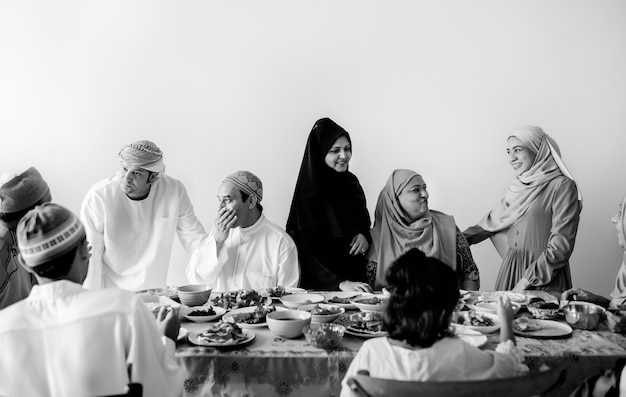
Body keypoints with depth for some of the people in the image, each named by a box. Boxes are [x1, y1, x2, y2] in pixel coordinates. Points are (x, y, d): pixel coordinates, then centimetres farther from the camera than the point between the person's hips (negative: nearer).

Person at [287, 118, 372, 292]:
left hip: (355, 276, 4)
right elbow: (308, 250, -12)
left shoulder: (351, 182, 7)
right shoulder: (308, 195, -9)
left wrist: (364, 235, -1)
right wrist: (340, 283, -23)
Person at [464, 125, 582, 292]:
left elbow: (561, 245, -15)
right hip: (510, 267, 5)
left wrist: (526, 281, -16)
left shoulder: (562, 186, -9)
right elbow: (493, 219, 19)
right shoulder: (518, 187, 9)